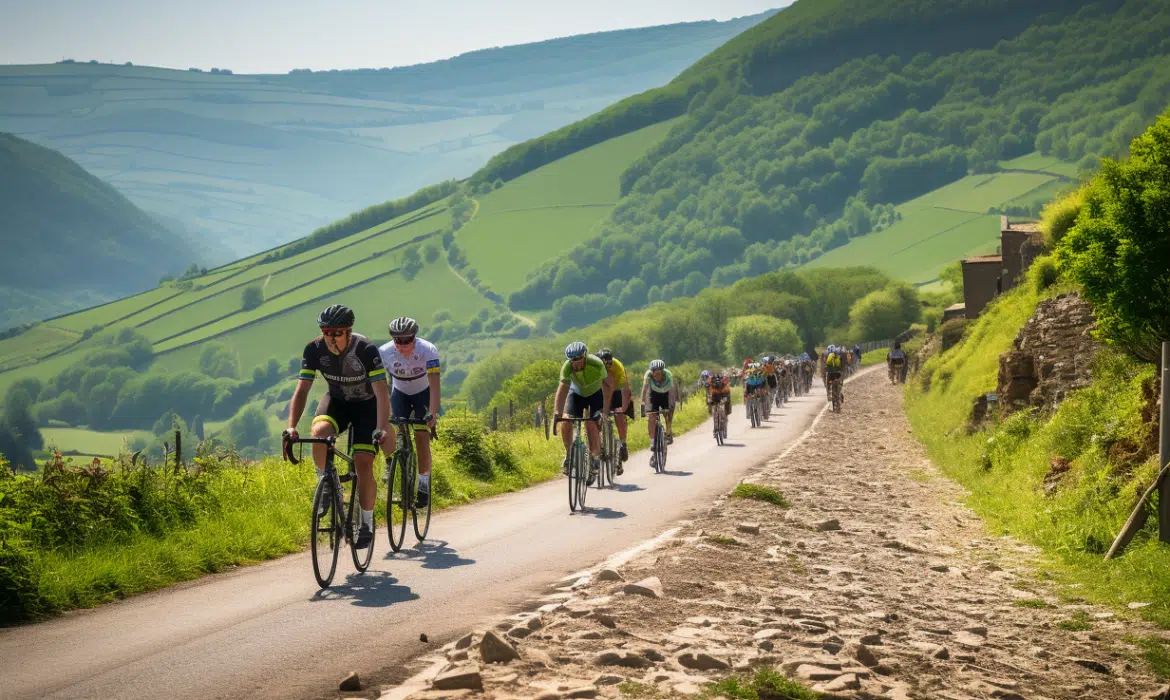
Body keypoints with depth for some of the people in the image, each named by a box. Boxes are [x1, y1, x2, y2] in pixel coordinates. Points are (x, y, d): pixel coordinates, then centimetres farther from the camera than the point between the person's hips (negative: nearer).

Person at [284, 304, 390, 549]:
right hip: (337, 402, 3)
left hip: (366, 405, -2)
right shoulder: (314, 349, -20)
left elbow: (382, 393, -32)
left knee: (363, 465, -15)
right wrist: (291, 426, -34)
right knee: (319, 432, -31)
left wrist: (381, 428, -46)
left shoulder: (366, 350, -29)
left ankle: (366, 523, 4)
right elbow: (302, 390, -21)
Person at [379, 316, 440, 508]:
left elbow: (434, 385, -38)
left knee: (422, 435, -14)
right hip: (399, 393, 2)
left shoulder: (428, 351, -33)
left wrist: (432, 414, -48)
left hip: (423, 393, -2)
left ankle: (424, 482, -3)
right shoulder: (385, 352, -28)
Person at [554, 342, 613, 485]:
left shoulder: (596, 364, -34)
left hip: (596, 394, -2)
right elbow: (562, 389, -31)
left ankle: (595, 457, -2)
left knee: (591, 425, -19)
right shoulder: (567, 367, -29)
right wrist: (558, 413, -41)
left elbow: (607, 386, -26)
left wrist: (605, 410, -30)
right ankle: (569, 454, -1)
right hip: (576, 393, 2)